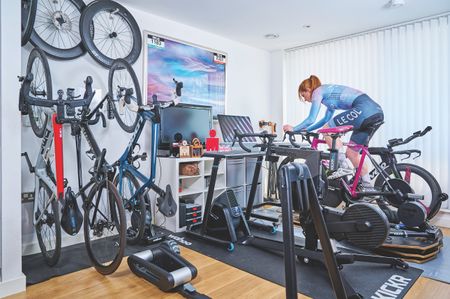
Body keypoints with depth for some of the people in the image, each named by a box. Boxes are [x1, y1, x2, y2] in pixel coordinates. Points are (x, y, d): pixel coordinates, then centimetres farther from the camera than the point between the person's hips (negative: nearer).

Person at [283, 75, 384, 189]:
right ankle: (368, 186, 19)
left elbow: (311, 119, -2)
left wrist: (294, 128, 10)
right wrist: (306, 130, 39)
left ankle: (343, 167, -4)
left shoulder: (318, 92, 4)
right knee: (351, 152, 13)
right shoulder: (329, 92, 30)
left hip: (364, 109, -9)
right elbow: (326, 119, 38)